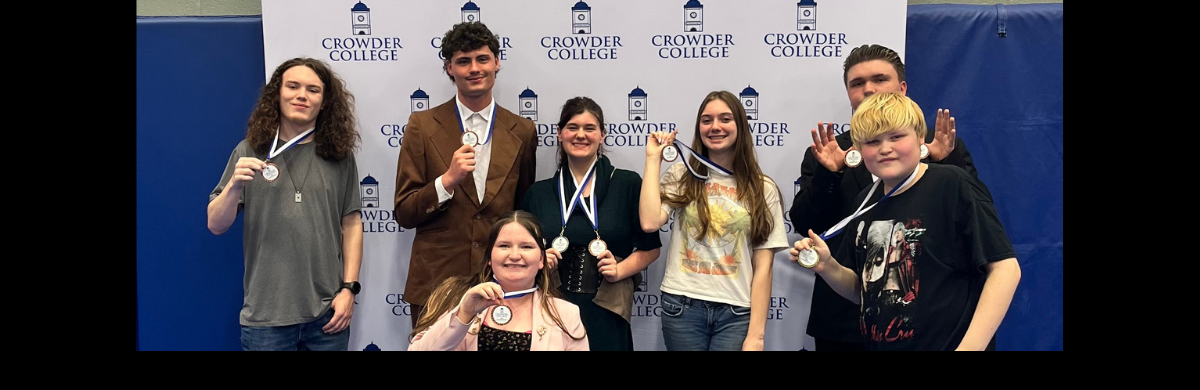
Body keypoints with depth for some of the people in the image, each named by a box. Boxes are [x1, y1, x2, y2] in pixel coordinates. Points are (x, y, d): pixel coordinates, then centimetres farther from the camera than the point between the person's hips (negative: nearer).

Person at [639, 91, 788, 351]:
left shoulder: (762, 189, 3)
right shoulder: (681, 176, 4)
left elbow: (763, 267, 0)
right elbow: (650, 222, -13)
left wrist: (756, 335, -6)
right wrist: (653, 159, -5)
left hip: (736, 312, 0)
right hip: (683, 306, 1)